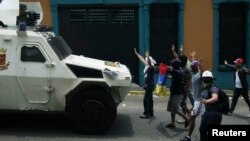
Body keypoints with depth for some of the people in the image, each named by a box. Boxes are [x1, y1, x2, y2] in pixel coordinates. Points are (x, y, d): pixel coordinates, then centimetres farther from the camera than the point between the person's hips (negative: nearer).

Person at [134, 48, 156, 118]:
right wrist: (136, 53, 23)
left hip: (150, 85, -9)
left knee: (146, 99, -9)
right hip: (148, 85, 9)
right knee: (149, 99, 14)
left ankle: (146, 114, -5)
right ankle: (151, 113, 21)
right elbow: (142, 60, 19)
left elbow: (150, 63, -36)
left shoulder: (151, 68, -14)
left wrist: (148, 56, -52)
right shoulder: (147, 67, 9)